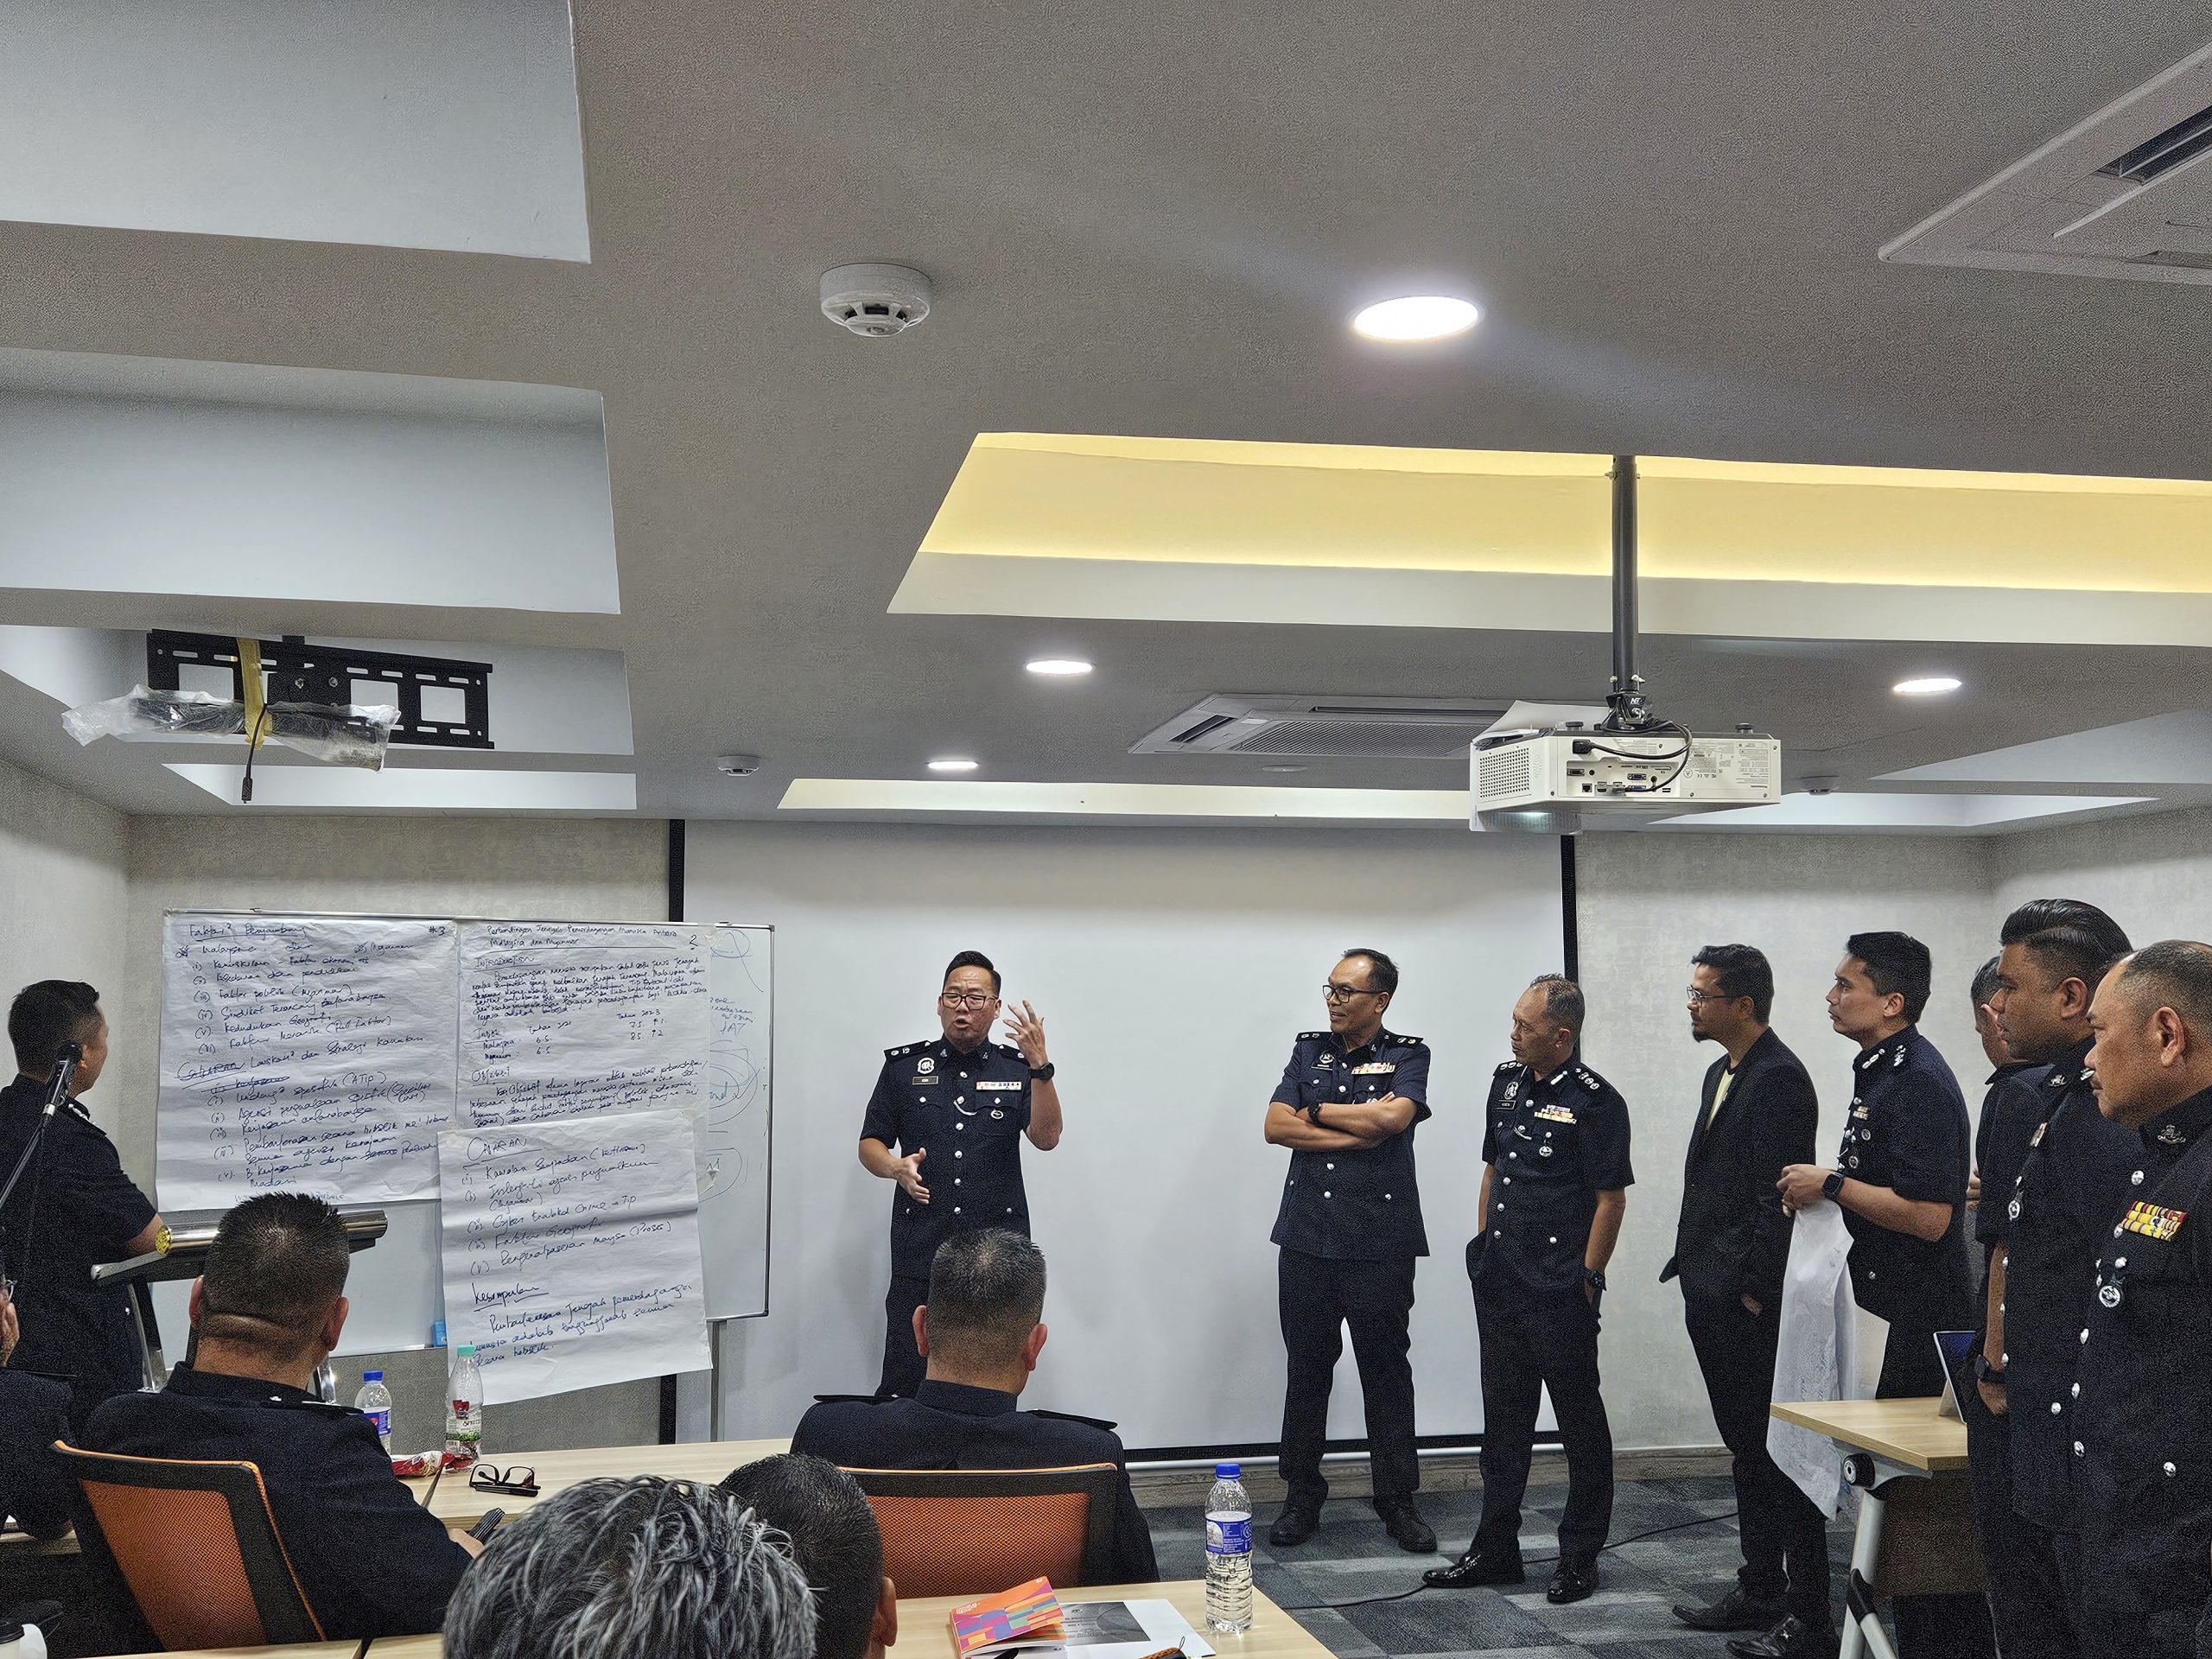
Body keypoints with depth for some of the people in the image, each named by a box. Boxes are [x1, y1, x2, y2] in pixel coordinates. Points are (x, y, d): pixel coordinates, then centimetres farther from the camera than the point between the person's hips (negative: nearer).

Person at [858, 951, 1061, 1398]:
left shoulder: (1017, 1069, 7)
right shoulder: (903, 1065, 10)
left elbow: (1046, 1138, -7)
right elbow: (869, 1144, 11)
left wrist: (1040, 1066, -19)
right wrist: (896, 1167, -11)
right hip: (920, 1249, 0)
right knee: (903, 1381, -3)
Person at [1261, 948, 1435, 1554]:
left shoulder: (1407, 1055, 2)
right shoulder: (1308, 1051, 11)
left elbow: (1392, 1116, -18)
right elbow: (1275, 1127, -2)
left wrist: (1316, 1110, -6)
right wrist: (1357, 1135, -9)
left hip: (1380, 1244, -3)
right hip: (1307, 1237, 3)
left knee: (1386, 1372, 4)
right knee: (1306, 1369, 8)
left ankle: (1398, 1502, 15)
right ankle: (1302, 1498, 18)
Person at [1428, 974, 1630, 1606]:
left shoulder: (1595, 1101, -12)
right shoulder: (1507, 1080, 10)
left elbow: (1611, 1198, -12)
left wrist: (1587, 1281, -13)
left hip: (1559, 1296, -7)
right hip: (1499, 1287, 7)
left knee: (1580, 1422, 6)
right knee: (1503, 1421, 14)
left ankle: (1580, 1557, 16)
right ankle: (1495, 1550, 23)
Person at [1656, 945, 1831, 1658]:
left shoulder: (1778, 1078, -16)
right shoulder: (1722, 1073, 15)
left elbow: (1777, 1197, -20)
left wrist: (1756, 1292, -20)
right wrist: (1693, 1269, 15)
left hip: (1750, 1303, -10)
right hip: (1712, 1297, 10)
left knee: (1778, 1452, -3)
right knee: (1746, 1449, 17)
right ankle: (1760, 1591, 27)